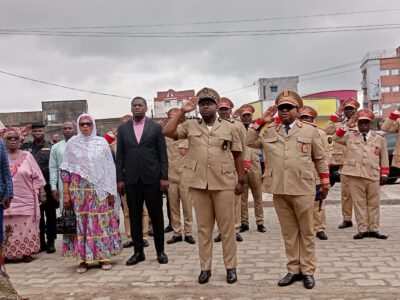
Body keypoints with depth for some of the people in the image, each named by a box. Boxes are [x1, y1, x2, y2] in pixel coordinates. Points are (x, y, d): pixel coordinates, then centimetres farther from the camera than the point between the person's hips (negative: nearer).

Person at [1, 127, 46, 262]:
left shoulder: (27, 156, 4)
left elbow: (37, 177, 5)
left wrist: (41, 192, 3)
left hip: (25, 200, 0)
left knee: (26, 227, 4)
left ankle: (26, 253, 14)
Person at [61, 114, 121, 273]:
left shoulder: (102, 142, 3)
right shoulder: (72, 143, 4)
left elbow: (109, 168, 3)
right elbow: (66, 169, 3)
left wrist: (111, 191, -2)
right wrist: (65, 193, -4)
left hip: (99, 190, 0)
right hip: (79, 190, 0)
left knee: (101, 222, 3)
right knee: (80, 223, 3)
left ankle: (104, 256, 14)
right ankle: (83, 259, 12)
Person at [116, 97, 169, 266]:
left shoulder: (156, 127, 3)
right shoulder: (123, 128, 9)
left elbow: (163, 154, 1)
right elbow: (120, 155, 7)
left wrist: (164, 177, -6)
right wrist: (119, 179, 1)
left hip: (152, 177, -2)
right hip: (131, 179, 2)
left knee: (156, 215, 4)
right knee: (134, 216, 6)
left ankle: (160, 251, 15)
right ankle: (138, 251, 17)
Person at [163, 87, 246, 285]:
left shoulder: (228, 127, 4)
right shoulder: (191, 126, 6)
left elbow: (237, 155, 7)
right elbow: (167, 132, -6)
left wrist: (241, 180, 4)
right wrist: (182, 111, -6)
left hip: (224, 184, -1)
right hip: (198, 185, 1)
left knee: (227, 227, 6)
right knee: (203, 227, 10)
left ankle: (230, 267, 19)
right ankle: (205, 267, 21)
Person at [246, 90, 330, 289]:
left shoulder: (310, 130, 3)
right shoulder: (269, 131, 9)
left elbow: (320, 158, 8)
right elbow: (250, 142, 7)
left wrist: (325, 182, 9)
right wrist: (261, 122, 0)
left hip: (302, 189, -2)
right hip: (279, 189, 2)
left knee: (306, 232, 7)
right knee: (289, 232, 11)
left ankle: (307, 271, 18)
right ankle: (293, 270, 21)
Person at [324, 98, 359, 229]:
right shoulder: (339, 124, 12)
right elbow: (327, 131, -5)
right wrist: (336, 116, -4)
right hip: (344, 162, 2)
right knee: (345, 191, 5)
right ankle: (347, 219, 12)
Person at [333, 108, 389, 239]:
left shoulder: (379, 139, 8)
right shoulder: (350, 136, 8)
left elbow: (384, 159, 10)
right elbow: (336, 138, 5)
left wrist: (384, 174, 5)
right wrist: (344, 127, -7)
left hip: (373, 176, 1)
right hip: (355, 175, 0)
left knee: (374, 203, 7)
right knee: (359, 203, 4)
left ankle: (373, 229, 16)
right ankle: (362, 229, 10)